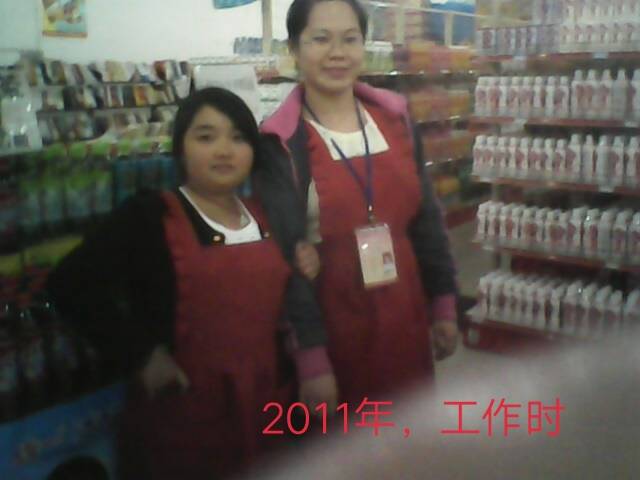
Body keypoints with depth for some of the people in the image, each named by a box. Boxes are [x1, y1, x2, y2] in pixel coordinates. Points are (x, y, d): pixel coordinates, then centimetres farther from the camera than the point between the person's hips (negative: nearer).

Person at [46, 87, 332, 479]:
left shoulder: (265, 216, 7)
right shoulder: (150, 215, -11)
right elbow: (71, 284, -18)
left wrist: (302, 272, 0)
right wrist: (141, 354, -18)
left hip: (267, 404, 6)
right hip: (185, 417, -5)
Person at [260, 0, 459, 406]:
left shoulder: (394, 117, 3)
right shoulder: (281, 142, -11)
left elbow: (426, 217, 9)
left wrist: (444, 303, 8)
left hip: (404, 315, 5)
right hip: (333, 323, -4)